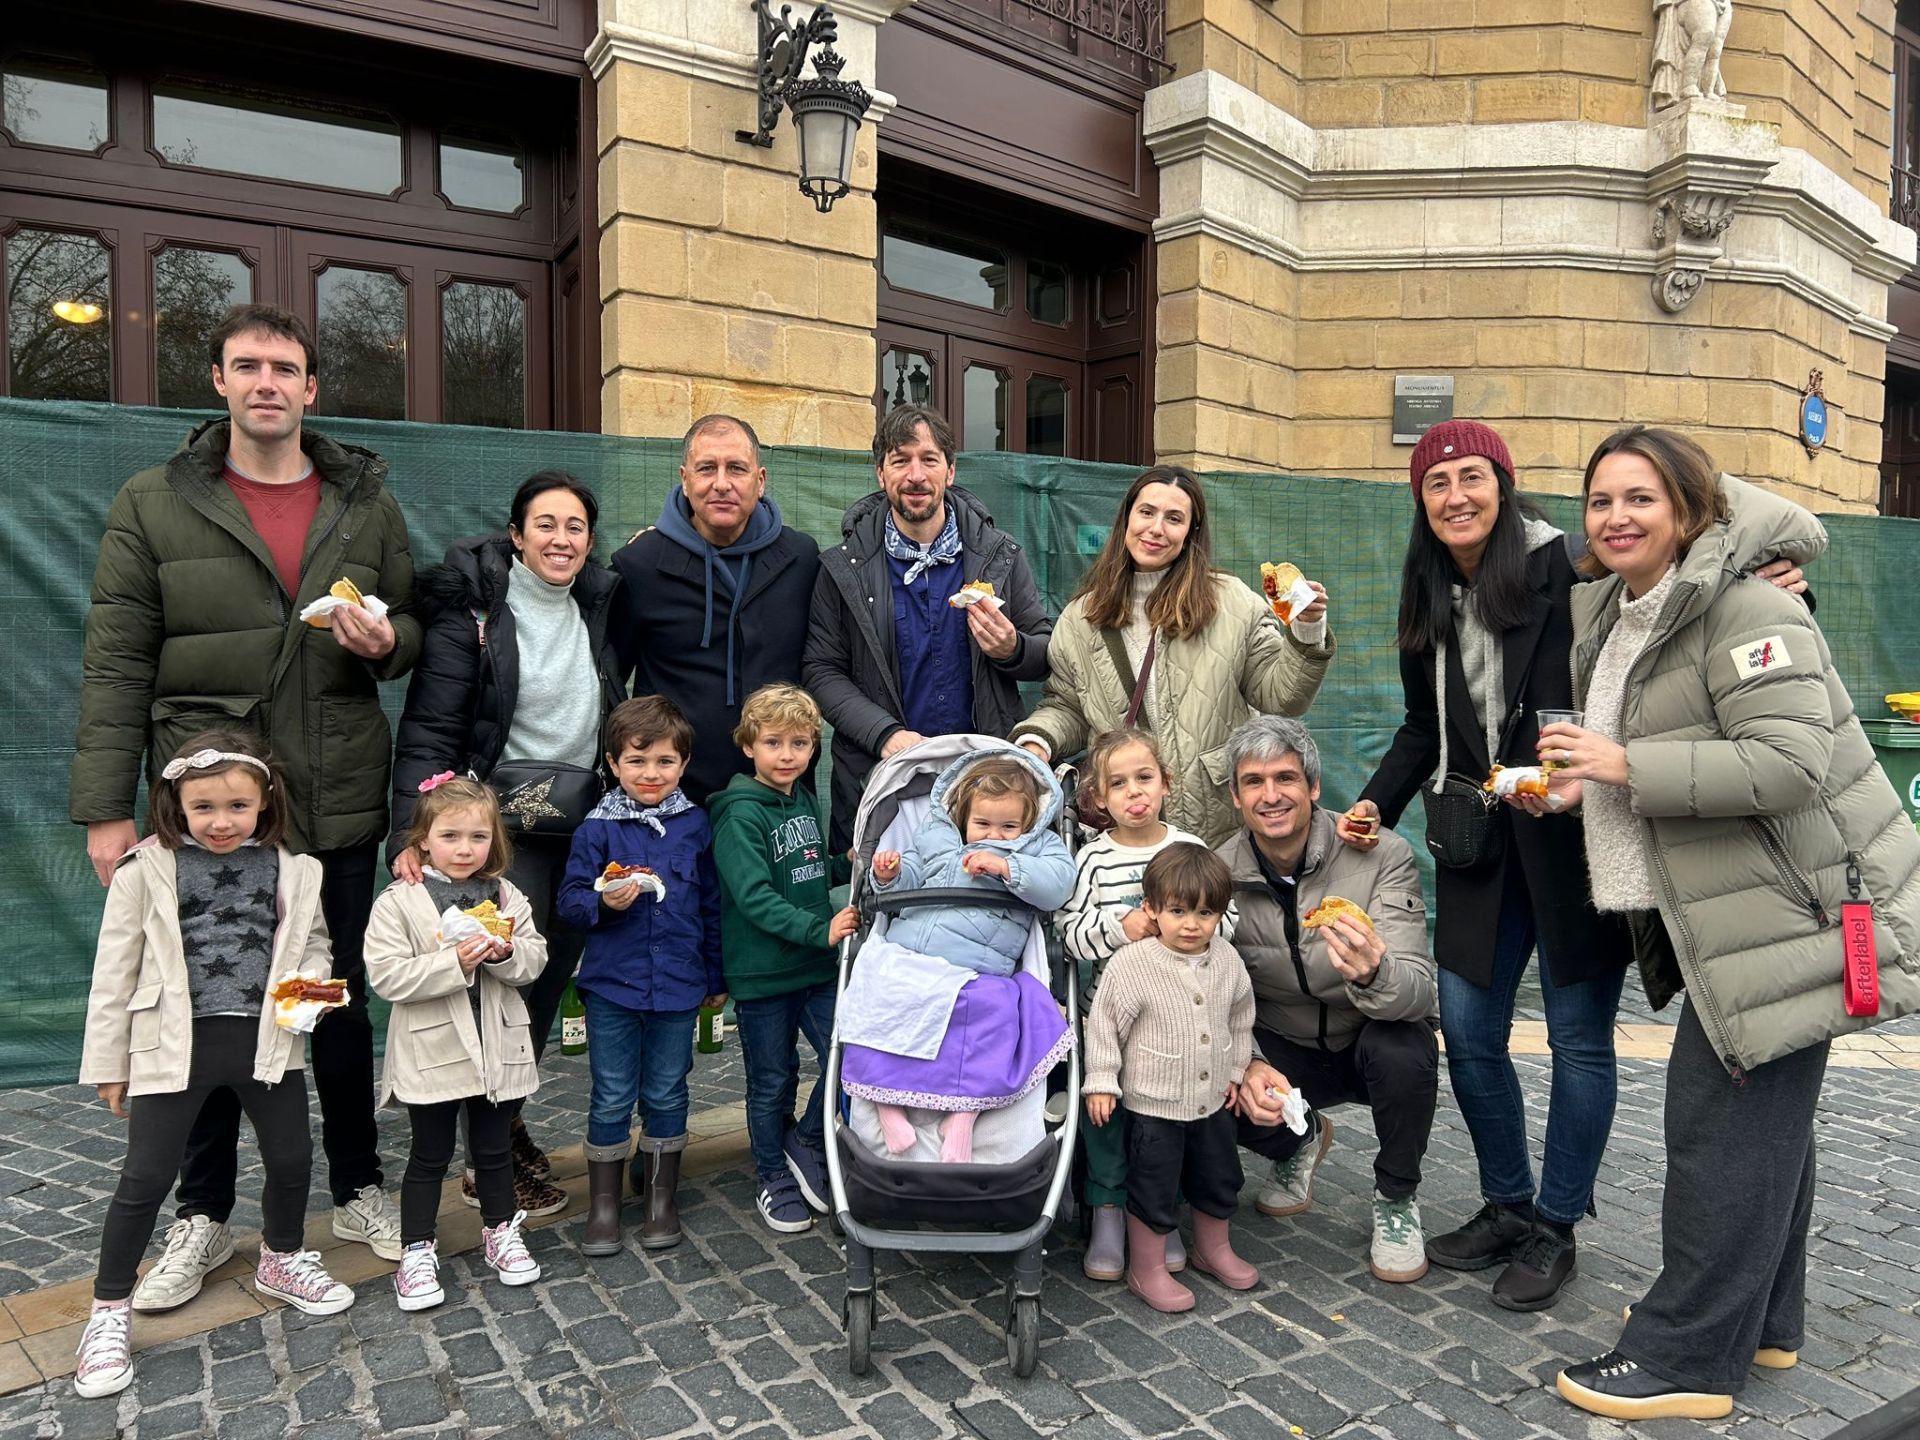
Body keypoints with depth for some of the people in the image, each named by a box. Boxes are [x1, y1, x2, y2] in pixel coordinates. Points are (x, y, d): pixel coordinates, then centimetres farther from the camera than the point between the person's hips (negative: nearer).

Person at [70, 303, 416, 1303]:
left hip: (338, 808, 2)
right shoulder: (154, 505, 1)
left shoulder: (366, 505, 7)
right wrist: (106, 808, -6)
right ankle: (203, 1216, 28)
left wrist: (386, 640, -12)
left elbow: (415, 634, 12)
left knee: (343, 1004, 13)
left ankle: (358, 1191, 30)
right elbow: (116, 666, -1)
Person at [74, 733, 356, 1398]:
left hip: (265, 1039, 3)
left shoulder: (292, 871, 0)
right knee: (144, 1180, 3)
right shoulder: (147, 871, -6)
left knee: (292, 1159, 14)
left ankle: (282, 1261, 40)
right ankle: (109, 1309, 24)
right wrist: (109, 1063, 3)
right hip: (176, 1043, -2)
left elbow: (312, 942, 13)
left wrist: (309, 981, -9)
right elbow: (115, 971, 0)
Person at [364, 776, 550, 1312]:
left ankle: (500, 1231, 36)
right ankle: (417, 1250, 26)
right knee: (430, 1155, 11)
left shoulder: (507, 896, 1)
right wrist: (455, 962, -27)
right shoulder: (398, 902, -11)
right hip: (431, 1051, -3)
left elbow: (534, 960, 1)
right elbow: (386, 976, -19)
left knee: (494, 1148, 18)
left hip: (496, 1047, 3)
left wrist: (506, 952, -20)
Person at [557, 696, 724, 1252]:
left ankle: (662, 1198, 29)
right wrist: (603, 903, -25)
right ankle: (604, 1203, 25)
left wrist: (716, 977, 11)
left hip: (678, 986, 1)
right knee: (611, 1099, 9)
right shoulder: (598, 828, -5)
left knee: (666, 1095, 13)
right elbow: (569, 899, -3)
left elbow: (711, 906, 8)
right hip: (611, 985, -1)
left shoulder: (694, 825, 1)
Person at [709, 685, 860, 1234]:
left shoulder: (804, 800, 8)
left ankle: (807, 1143, 25)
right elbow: (755, 899, -22)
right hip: (761, 973, -6)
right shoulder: (740, 815, -15)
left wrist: (850, 865, 3)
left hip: (817, 965, 6)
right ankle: (776, 1178, 29)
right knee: (772, 1082, 9)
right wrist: (820, 929, -27)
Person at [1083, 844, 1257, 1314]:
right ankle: (1147, 1271, 26)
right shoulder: (1132, 964, -20)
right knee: (1154, 1190, 7)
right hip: (1153, 1104, -6)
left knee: (1220, 1181, 22)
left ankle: (1214, 1250, 46)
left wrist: (1236, 1070, 15)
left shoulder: (1227, 961, -4)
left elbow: (1240, 1018, 12)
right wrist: (1101, 1082, -12)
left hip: (1213, 1099, 6)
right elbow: (1104, 1024, -13)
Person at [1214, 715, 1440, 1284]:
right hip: (1283, 1051, 2)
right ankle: (1302, 1140, 12)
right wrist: (1245, 1067, -31)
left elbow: (1419, 991, -29)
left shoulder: (1384, 857, -21)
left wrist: (1373, 975, -53)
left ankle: (1396, 1198, -2)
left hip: (1372, 1045, -1)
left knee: (1402, 1047, -36)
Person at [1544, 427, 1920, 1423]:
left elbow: (1789, 764, -26)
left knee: (1725, 1117, -5)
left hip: (1795, 911, -10)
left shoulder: (1745, 610, -17)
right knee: (1764, 1117, 19)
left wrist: (1626, 767, -24)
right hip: (1729, 912, 10)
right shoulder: (1610, 616, 12)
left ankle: (1688, 1357, 7)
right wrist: (1585, 779, 8)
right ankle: (1763, 1320, 34)